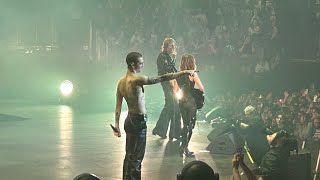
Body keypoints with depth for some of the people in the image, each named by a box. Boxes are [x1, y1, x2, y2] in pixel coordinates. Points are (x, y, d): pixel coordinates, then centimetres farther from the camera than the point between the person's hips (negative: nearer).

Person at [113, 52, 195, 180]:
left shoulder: (121, 81, 6)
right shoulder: (136, 80, -20)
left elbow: (118, 105, 7)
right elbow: (161, 79, -22)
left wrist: (116, 124, 9)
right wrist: (183, 73, -17)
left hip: (130, 120, 9)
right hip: (138, 121, -9)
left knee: (130, 156, 18)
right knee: (136, 157, -2)